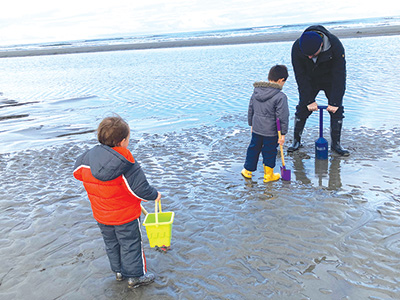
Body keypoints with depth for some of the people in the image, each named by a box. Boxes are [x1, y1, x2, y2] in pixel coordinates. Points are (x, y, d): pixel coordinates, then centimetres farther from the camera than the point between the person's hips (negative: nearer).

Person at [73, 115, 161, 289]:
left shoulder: (88, 157, -13)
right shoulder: (128, 167, -30)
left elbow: (77, 172, 5)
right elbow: (141, 190, -26)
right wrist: (155, 195, -6)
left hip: (101, 216, 6)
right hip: (125, 216, -6)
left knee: (111, 243, 25)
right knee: (131, 244, 14)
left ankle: (119, 271, 42)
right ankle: (135, 276, 28)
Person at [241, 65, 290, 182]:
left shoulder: (256, 92, 1)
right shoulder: (280, 97, -19)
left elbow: (250, 110, 10)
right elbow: (282, 117, -18)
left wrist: (251, 124, 22)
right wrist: (283, 134, -9)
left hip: (256, 129, 5)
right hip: (271, 131, -5)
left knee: (253, 148, 20)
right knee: (269, 152, 10)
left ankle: (247, 170, 32)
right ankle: (268, 175, 24)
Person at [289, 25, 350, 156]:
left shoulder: (335, 45, -32)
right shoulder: (297, 48, -28)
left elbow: (339, 75, -28)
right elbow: (301, 76, -21)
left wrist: (334, 102, -29)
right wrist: (309, 100, -22)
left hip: (331, 80, -1)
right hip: (310, 80, 1)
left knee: (337, 110, -6)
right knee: (302, 108, -4)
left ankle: (335, 144, 7)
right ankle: (296, 141, 12)